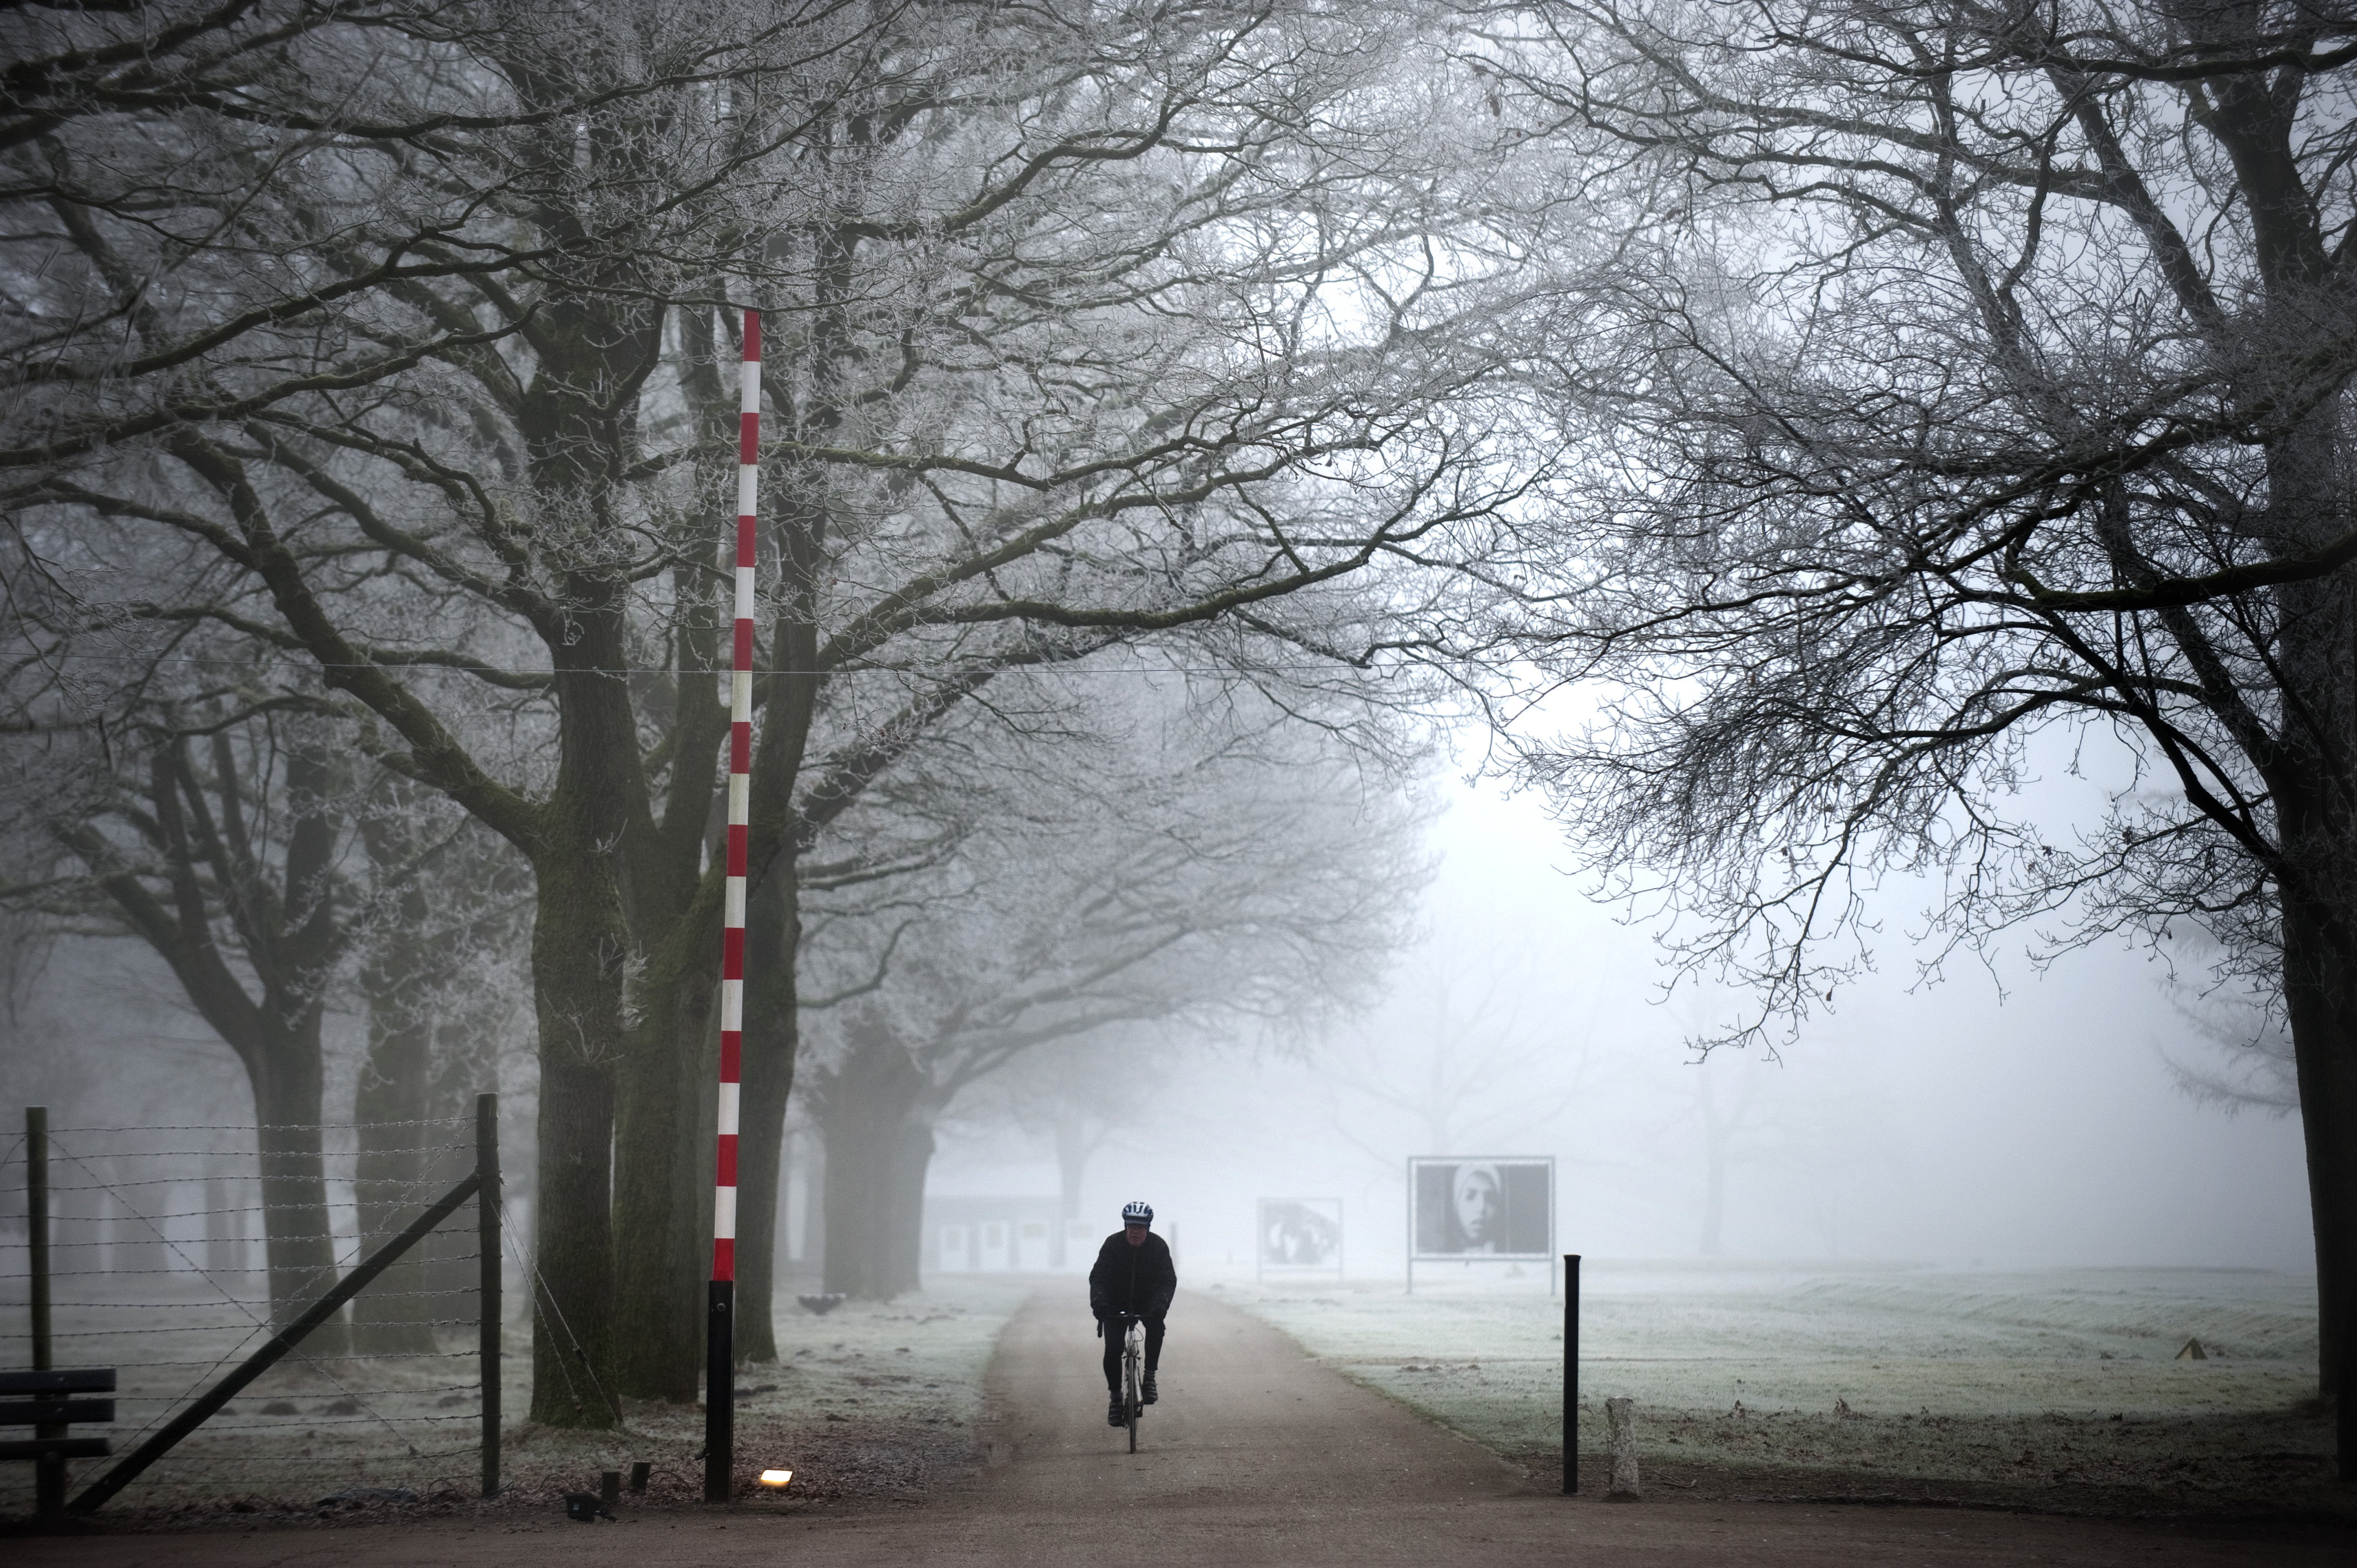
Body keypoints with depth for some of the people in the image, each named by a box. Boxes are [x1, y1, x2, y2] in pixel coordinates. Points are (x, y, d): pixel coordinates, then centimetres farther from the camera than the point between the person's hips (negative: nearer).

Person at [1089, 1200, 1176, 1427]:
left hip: (1146, 1301, 0)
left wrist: (1161, 1303, -41)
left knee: (1156, 1324, -32)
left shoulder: (1158, 1246, -13)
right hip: (1116, 1304, 0)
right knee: (1112, 1349, -14)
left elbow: (1169, 1279, -21)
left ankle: (1150, 1375, -19)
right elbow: (1097, 1277, -22)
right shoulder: (1113, 1244, -16)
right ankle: (1115, 1396, 3)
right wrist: (1098, 1301, -42)